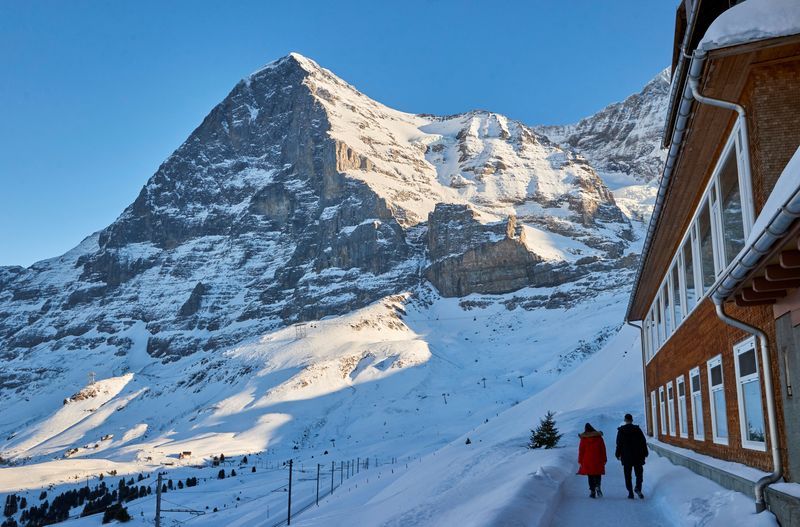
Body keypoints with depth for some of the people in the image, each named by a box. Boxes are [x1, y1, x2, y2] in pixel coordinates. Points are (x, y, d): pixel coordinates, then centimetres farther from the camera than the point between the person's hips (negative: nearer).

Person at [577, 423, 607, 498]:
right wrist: (604, 460, 9)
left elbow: (581, 450, 0)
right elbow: (603, 449, 3)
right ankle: (597, 486, -14)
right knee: (598, 475, 11)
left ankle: (592, 491, -1)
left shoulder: (583, 439, 0)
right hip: (598, 460, 1)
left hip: (587, 460, 0)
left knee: (591, 477, 6)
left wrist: (580, 461, 6)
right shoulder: (599, 437, 2)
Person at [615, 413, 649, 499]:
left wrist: (618, 454, 7)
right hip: (637, 456, 0)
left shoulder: (621, 430, -1)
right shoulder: (637, 429, 1)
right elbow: (643, 442, 1)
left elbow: (619, 443, -1)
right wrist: (644, 453, 9)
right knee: (639, 473, 9)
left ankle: (630, 493, 2)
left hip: (626, 457, 0)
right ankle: (638, 488, -14)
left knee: (628, 475, 6)